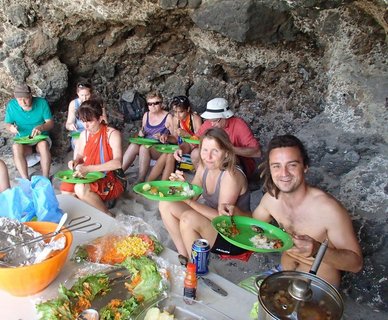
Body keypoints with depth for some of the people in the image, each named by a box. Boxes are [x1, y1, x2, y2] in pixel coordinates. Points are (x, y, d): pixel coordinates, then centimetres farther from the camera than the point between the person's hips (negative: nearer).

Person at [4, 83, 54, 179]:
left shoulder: (42, 103, -8)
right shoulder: (11, 105, -4)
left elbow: (50, 123, -7)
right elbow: (7, 123, 6)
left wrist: (40, 127, -29)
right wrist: (11, 127, -19)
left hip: (41, 138, -1)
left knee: (43, 144, -37)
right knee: (16, 147, -33)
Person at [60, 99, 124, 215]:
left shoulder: (112, 134, -15)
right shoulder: (84, 134, 5)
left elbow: (117, 163, -27)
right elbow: (80, 155, 20)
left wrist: (88, 168, -32)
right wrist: (76, 161, -6)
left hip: (109, 180, -6)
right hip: (90, 178, 6)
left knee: (81, 189, -31)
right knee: (65, 188, -18)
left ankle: (107, 214, -10)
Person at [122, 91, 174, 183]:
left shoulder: (168, 117, -5)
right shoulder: (146, 115, 12)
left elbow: (176, 138, -6)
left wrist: (166, 137, -26)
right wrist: (141, 133, 0)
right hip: (146, 145, 5)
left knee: (144, 147, -34)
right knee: (133, 145, -27)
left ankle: (141, 180, -29)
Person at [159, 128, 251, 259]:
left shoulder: (231, 176, -24)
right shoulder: (204, 167, -3)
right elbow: (192, 194, 3)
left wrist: (190, 201, -34)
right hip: (210, 221, 8)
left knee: (188, 219, -31)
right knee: (165, 205, -3)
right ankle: (184, 255, 2)